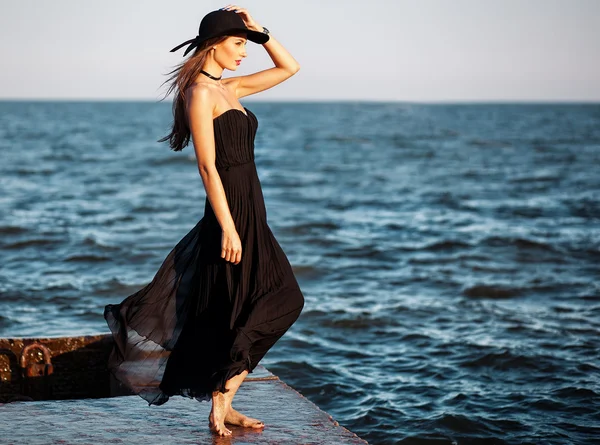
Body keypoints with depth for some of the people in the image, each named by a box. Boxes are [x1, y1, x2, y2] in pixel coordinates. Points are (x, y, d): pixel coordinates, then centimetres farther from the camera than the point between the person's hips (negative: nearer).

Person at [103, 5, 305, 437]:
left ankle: (222, 401, 18)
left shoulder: (229, 88, 15)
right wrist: (228, 228, -21)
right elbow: (208, 166, -17)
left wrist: (257, 28, 12)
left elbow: (289, 67, 24)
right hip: (231, 211, -10)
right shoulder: (200, 92, -11)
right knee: (235, 314, -3)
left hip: (251, 211, 10)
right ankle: (220, 406, 10)